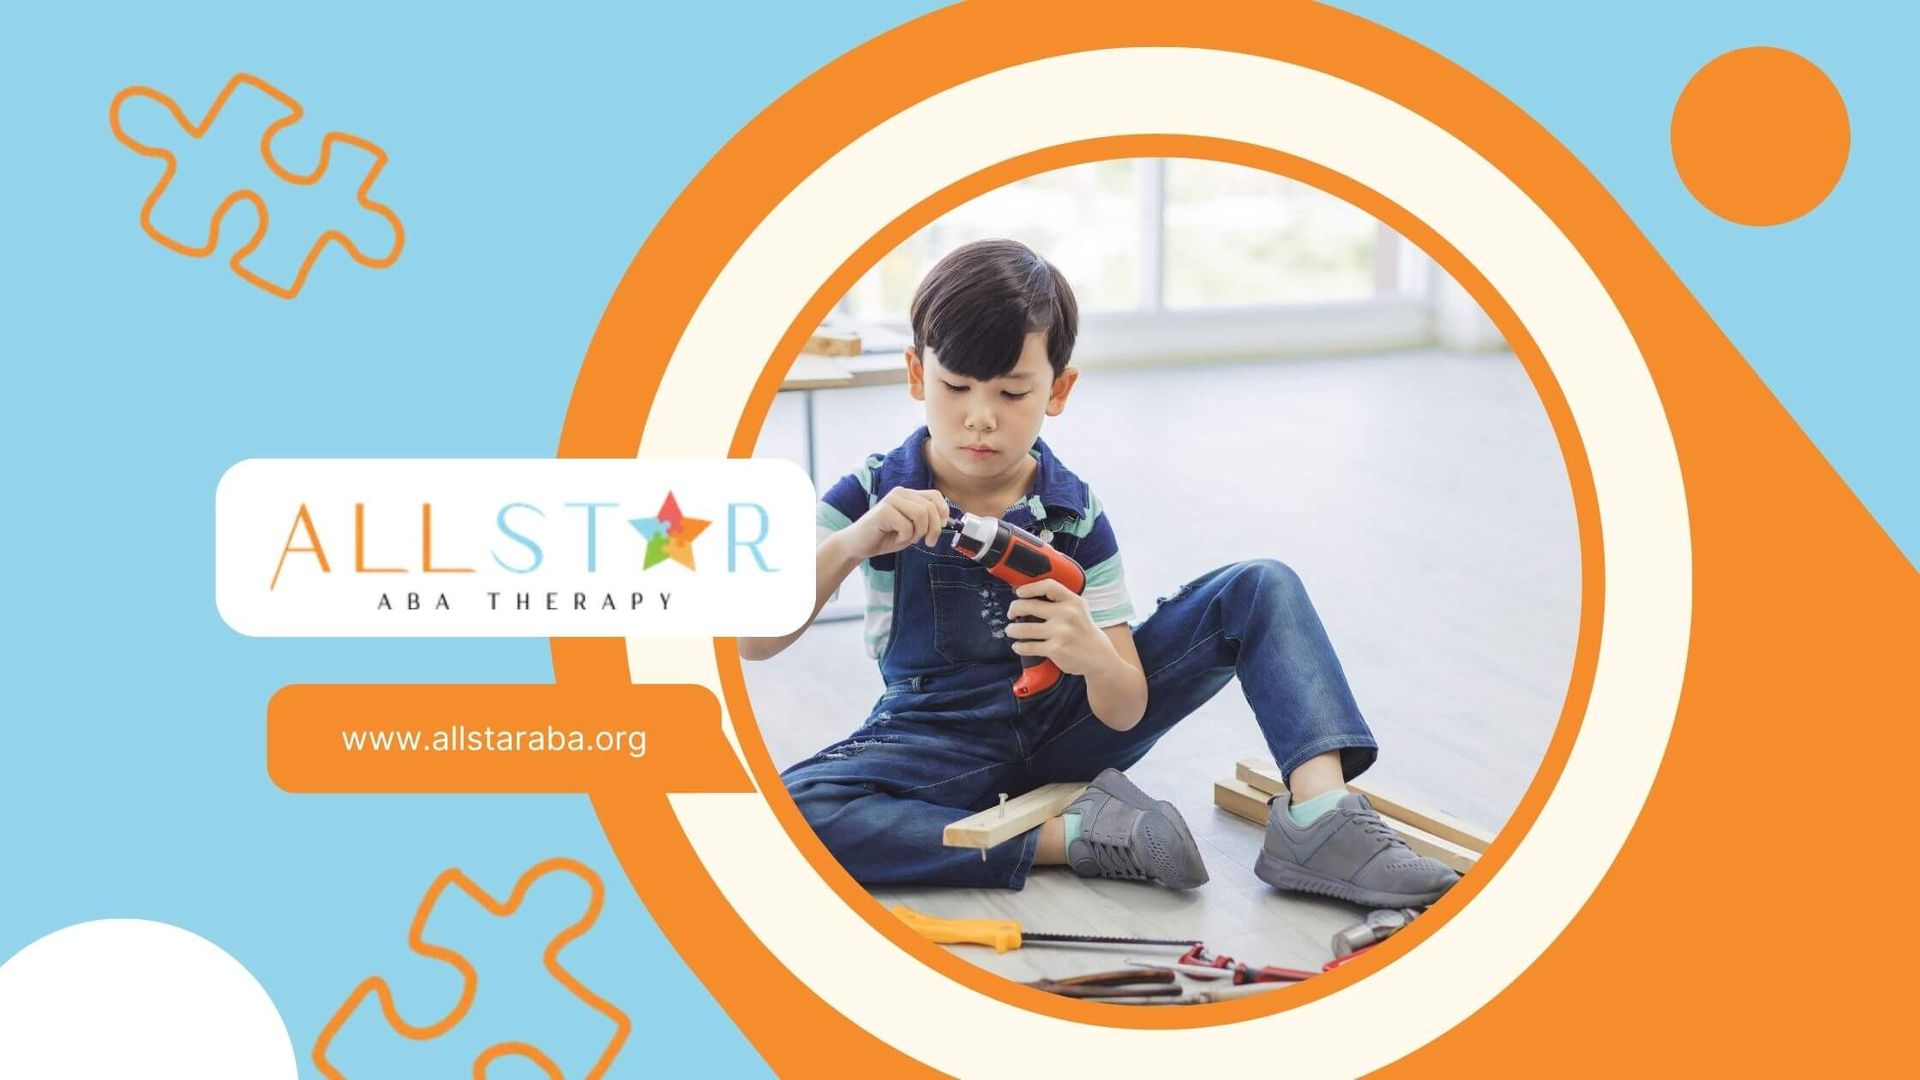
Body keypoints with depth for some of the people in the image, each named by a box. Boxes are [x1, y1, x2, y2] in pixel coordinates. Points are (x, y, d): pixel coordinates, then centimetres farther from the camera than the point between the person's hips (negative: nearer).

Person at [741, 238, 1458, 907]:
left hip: (1072, 723, 2)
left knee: (1261, 589, -10)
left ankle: (1318, 818, -27)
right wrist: (851, 543, -34)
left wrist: (1095, 655, -33)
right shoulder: (873, 495, -8)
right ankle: (1071, 835, -27)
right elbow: (755, 642, -18)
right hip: (943, 746, -1)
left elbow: (1127, 711, -9)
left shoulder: (1075, 513, -6)